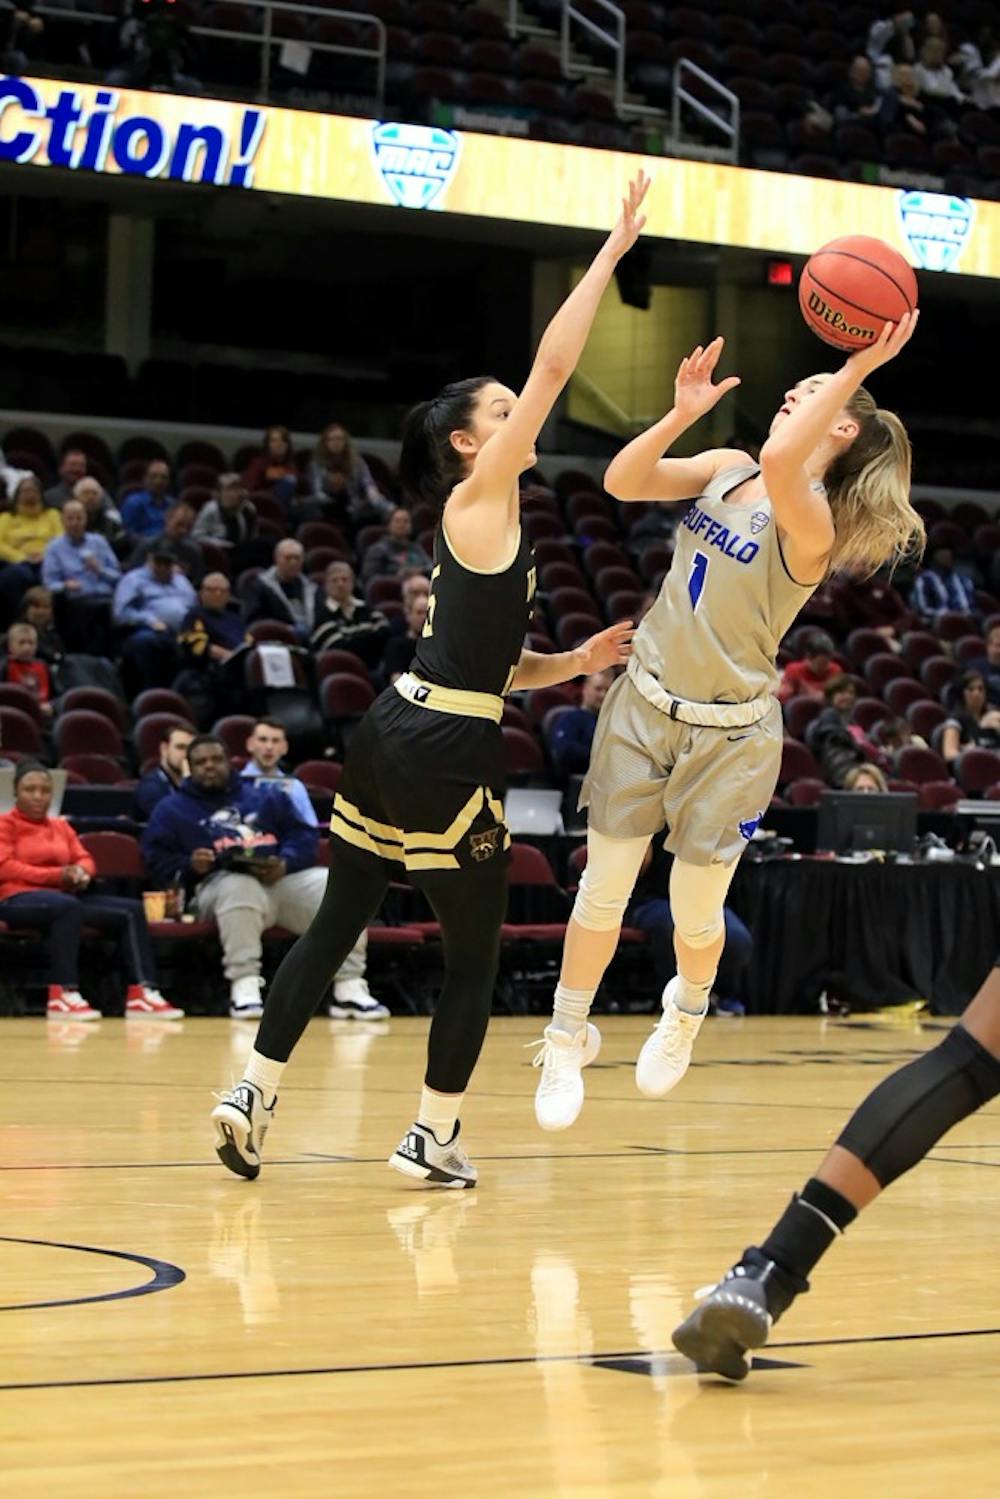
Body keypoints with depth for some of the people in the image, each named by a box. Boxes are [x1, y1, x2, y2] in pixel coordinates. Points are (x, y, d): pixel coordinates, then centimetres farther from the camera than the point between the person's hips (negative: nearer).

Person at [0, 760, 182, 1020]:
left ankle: (142, 993, -19)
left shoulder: (60, 826, 24)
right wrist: (57, 875, -15)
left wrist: (80, 872, -10)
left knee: (132, 910, -9)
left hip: (64, 896, 7)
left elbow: (85, 859, 17)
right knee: (69, 906, -41)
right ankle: (62, 996, -45)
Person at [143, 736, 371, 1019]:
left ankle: (348, 985, -23)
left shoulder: (265, 797, 27)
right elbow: (157, 860, 9)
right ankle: (244, 986, -41)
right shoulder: (172, 809, 20)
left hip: (282, 878, 3)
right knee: (240, 888, -42)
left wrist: (286, 863, -6)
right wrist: (189, 865, -12)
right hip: (221, 881, -3)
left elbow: (304, 836, 16)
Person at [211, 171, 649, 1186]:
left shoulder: (479, 527, 18)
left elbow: (499, 666, 21)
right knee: (474, 953, 5)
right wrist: (615, 249, -12)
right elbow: (553, 366, -15)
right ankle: (433, 1138, 10)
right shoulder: (480, 499, -8)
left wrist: (580, 661, 7)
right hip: (446, 754, -8)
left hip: (396, 733, 8)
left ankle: (253, 1094, 8)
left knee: (335, 926, 10)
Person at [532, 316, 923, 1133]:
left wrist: (856, 370, -43)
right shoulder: (726, 468, 1)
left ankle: (686, 1014, 38)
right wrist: (681, 415, -19)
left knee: (696, 911, 6)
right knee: (603, 890, 7)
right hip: (645, 705, 5)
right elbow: (623, 482, -6)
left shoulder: (811, 521, -20)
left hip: (729, 734, -5)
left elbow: (779, 464, -43)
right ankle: (567, 1041, 23)